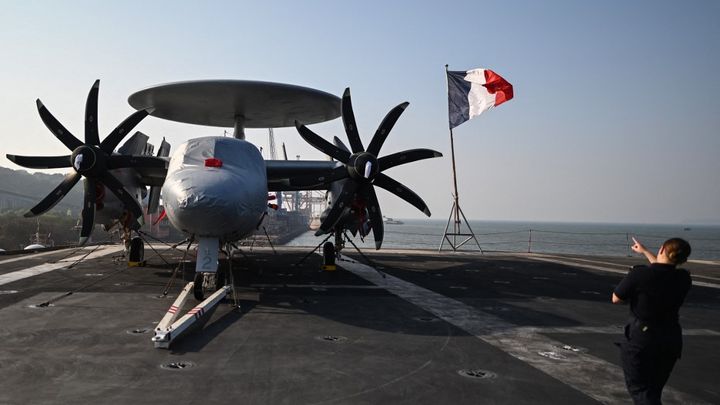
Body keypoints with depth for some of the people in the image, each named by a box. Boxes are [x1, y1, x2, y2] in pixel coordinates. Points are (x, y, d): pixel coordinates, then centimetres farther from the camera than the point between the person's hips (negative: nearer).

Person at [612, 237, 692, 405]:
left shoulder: (639, 274, -20)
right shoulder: (683, 278, -4)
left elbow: (616, 299, -8)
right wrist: (645, 251, 33)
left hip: (640, 339, -5)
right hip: (671, 339, 5)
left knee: (639, 388, 3)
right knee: (654, 388, 21)